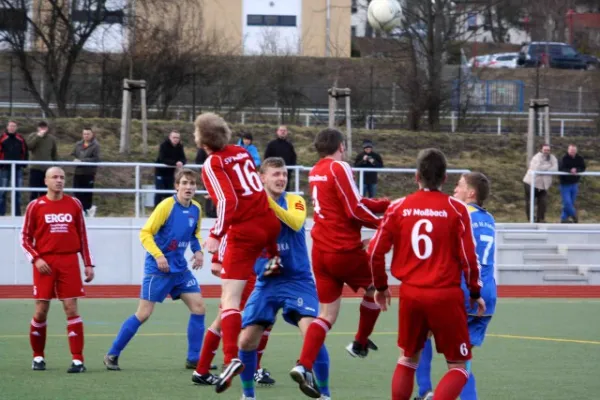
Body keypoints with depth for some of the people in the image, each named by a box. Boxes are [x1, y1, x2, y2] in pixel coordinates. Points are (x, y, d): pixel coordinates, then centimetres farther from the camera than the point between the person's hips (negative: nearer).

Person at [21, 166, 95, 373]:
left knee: (71, 308, -6)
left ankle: (78, 359, -7)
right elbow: (26, 238, 4)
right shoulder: (35, 206, 2)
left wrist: (88, 264, 8)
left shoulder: (74, 204, 8)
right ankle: (38, 357, 18)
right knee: (41, 311, 1)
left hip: (69, 262, 1)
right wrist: (36, 259, -10)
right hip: (45, 263, -1)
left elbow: (82, 236, 13)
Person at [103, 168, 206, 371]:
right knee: (143, 314, -6)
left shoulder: (196, 209, 3)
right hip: (158, 269, -6)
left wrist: (198, 251, 2)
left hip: (181, 268, 6)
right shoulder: (167, 206, -15)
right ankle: (112, 355, 5)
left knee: (198, 306, -2)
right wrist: (158, 255, -25)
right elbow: (145, 233, -14)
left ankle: (194, 358, 7)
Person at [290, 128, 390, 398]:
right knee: (376, 286, 20)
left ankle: (304, 366, -10)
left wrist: (386, 204, 15)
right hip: (344, 249, -7)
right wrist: (383, 223, -1)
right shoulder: (339, 168, -12)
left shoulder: (316, 172, 12)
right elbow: (355, 210, -15)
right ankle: (360, 344, 27)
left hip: (320, 251, 7)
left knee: (327, 313, 6)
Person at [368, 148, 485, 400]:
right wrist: (475, 293, 9)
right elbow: (468, 257, -5)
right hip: (446, 295, -3)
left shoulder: (398, 208, 1)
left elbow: (375, 252, 1)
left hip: (411, 294, 3)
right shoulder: (456, 209, -5)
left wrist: (380, 286, 17)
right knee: (458, 367, 6)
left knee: (408, 358, 23)